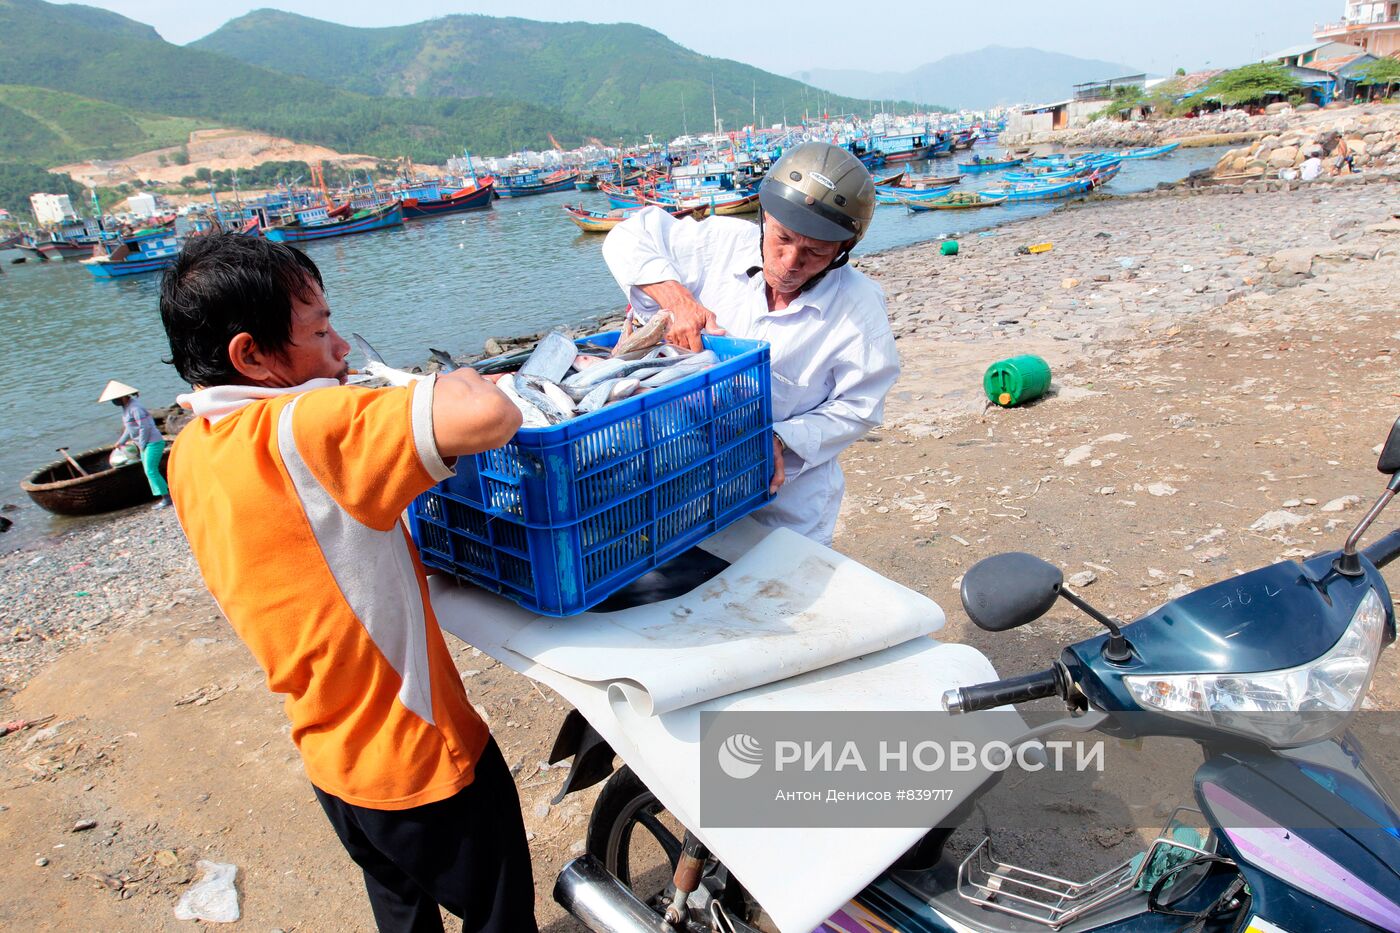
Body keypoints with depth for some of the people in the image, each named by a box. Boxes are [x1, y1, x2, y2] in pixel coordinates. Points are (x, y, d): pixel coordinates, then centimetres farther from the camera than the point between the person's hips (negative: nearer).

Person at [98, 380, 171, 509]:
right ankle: (165, 495, 14)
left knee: (151, 471, -12)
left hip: (152, 443, -10)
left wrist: (141, 445, -15)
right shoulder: (126, 407, 12)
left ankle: (166, 497, -7)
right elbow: (129, 427, 23)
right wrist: (121, 441, 25)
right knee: (150, 472, 10)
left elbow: (145, 428, -22)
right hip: (145, 444, 10)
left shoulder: (135, 408, -20)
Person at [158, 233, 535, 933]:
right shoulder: (305, 429, -32)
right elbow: (491, 416, -45)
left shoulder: (189, 456, -4)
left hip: (332, 750, 8)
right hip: (420, 753, -8)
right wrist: (460, 385, -21)